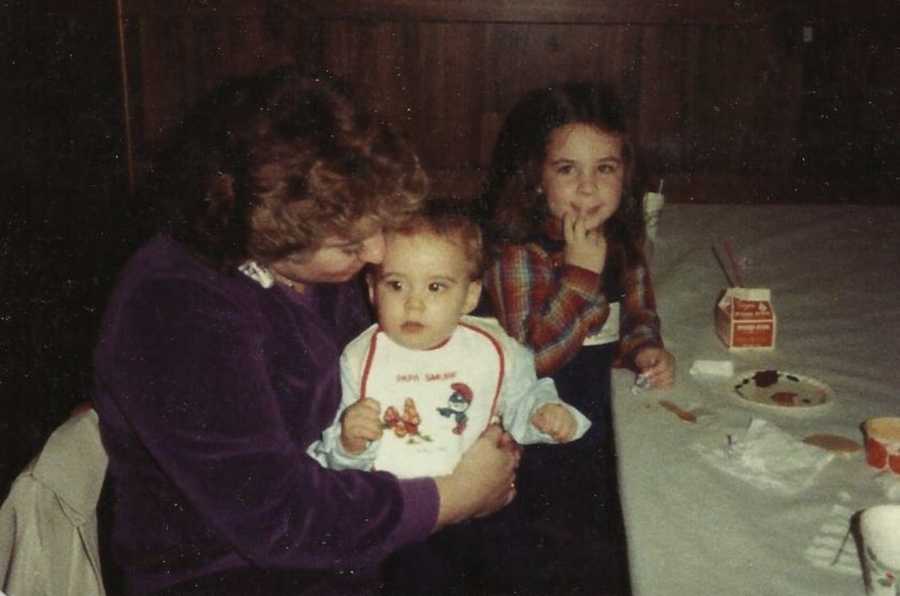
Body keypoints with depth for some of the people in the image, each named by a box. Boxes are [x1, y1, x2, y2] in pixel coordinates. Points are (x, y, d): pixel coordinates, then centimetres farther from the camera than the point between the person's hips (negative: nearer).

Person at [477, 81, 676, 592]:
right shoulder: (517, 253, -18)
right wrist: (581, 272, -26)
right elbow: (529, 359, -23)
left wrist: (645, 348, -6)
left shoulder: (623, 239, 1)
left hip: (612, 414, 6)